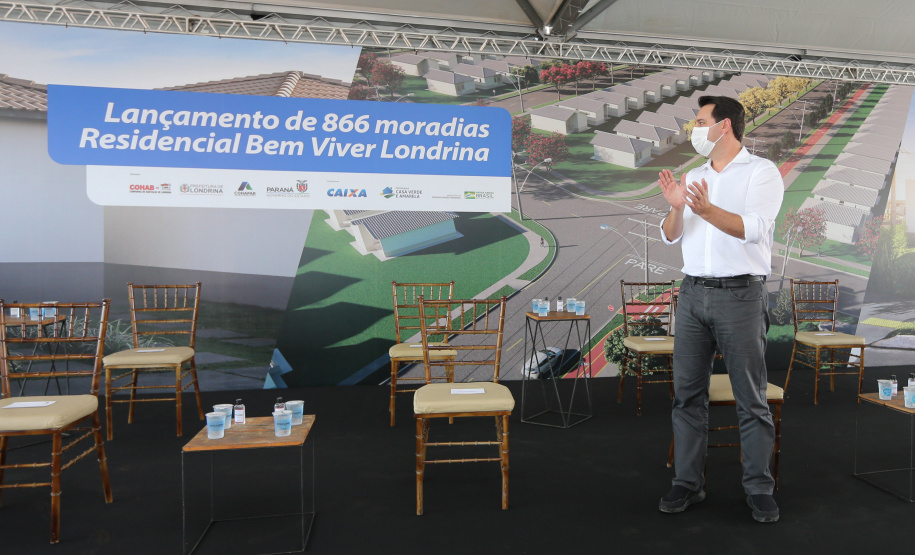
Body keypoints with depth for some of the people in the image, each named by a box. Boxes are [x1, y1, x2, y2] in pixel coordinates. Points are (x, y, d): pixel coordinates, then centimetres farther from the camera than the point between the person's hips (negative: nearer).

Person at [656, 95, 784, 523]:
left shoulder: (762, 172, 0)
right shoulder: (694, 176, 14)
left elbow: (753, 228, -15)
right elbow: (670, 237, 9)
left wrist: (708, 209, -30)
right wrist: (676, 208, -10)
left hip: (741, 295, -5)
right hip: (693, 293, 5)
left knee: (751, 400, 2)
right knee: (687, 394, 7)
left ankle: (759, 489, 16)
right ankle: (688, 483, 17)